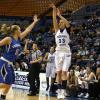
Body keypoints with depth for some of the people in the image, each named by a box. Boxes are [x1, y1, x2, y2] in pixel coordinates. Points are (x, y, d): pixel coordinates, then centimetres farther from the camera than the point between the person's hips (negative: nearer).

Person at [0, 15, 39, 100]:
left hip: (10, 63, 9)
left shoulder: (19, 38, 8)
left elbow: (27, 30, 14)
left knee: (10, 82, 9)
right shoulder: (9, 39, -14)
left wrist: (34, 22, 18)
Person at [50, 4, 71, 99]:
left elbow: (68, 23, -19)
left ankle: (63, 91, -9)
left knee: (64, 72, -9)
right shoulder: (57, 30, 9)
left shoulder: (67, 30, 2)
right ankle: (59, 90, 7)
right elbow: (54, 21, -4)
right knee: (58, 72, 3)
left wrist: (60, 15, -24)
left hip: (66, 52, -3)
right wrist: (54, 10, -13)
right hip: (58, 52, 3)